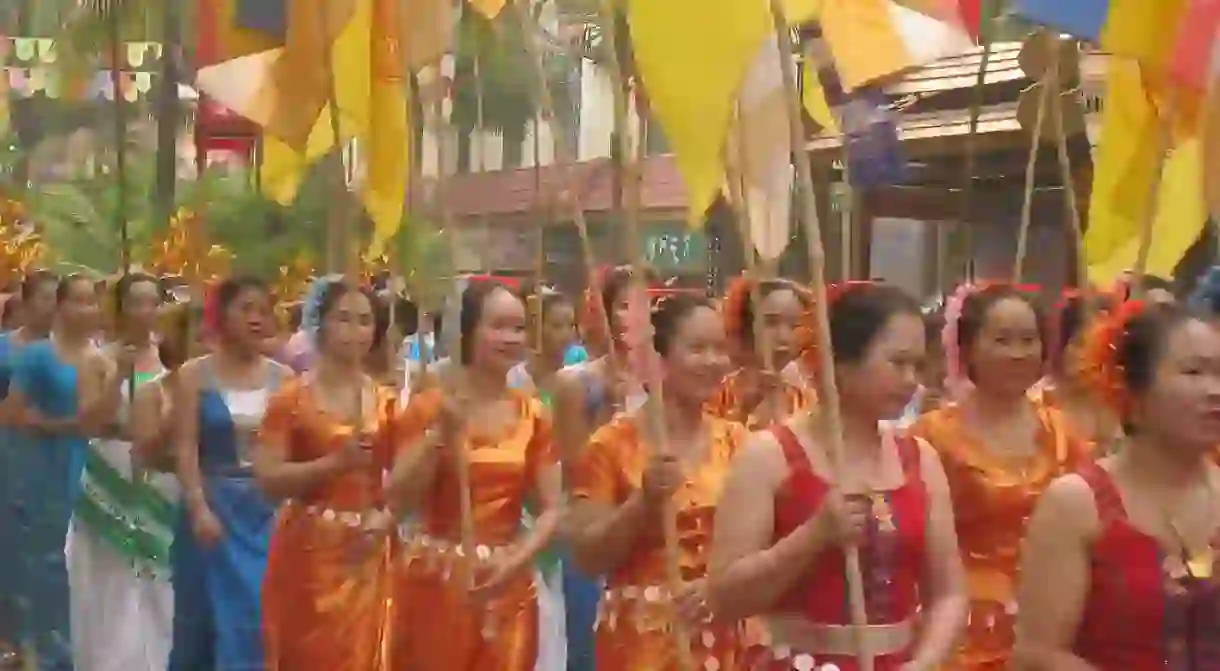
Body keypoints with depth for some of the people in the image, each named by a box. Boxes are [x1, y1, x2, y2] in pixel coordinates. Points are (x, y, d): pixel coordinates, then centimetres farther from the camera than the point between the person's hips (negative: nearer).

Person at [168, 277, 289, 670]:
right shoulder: (195, 375, 0)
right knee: (211, 615, 6)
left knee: (264, 615, 0)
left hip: (268, 510, 2)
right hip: (214, 507, -2)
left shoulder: (282, 377, 5)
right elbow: (186, 448, -7)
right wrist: (198, 507, -18)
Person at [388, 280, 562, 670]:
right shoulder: (427, 409, -2)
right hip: (436, 583, -2)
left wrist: (515, 561, -14)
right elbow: (399, 503, -9)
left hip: (507, 588, 3)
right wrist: (441, 433, -17)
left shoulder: (534, 416, 5)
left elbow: (551, 510, 1)